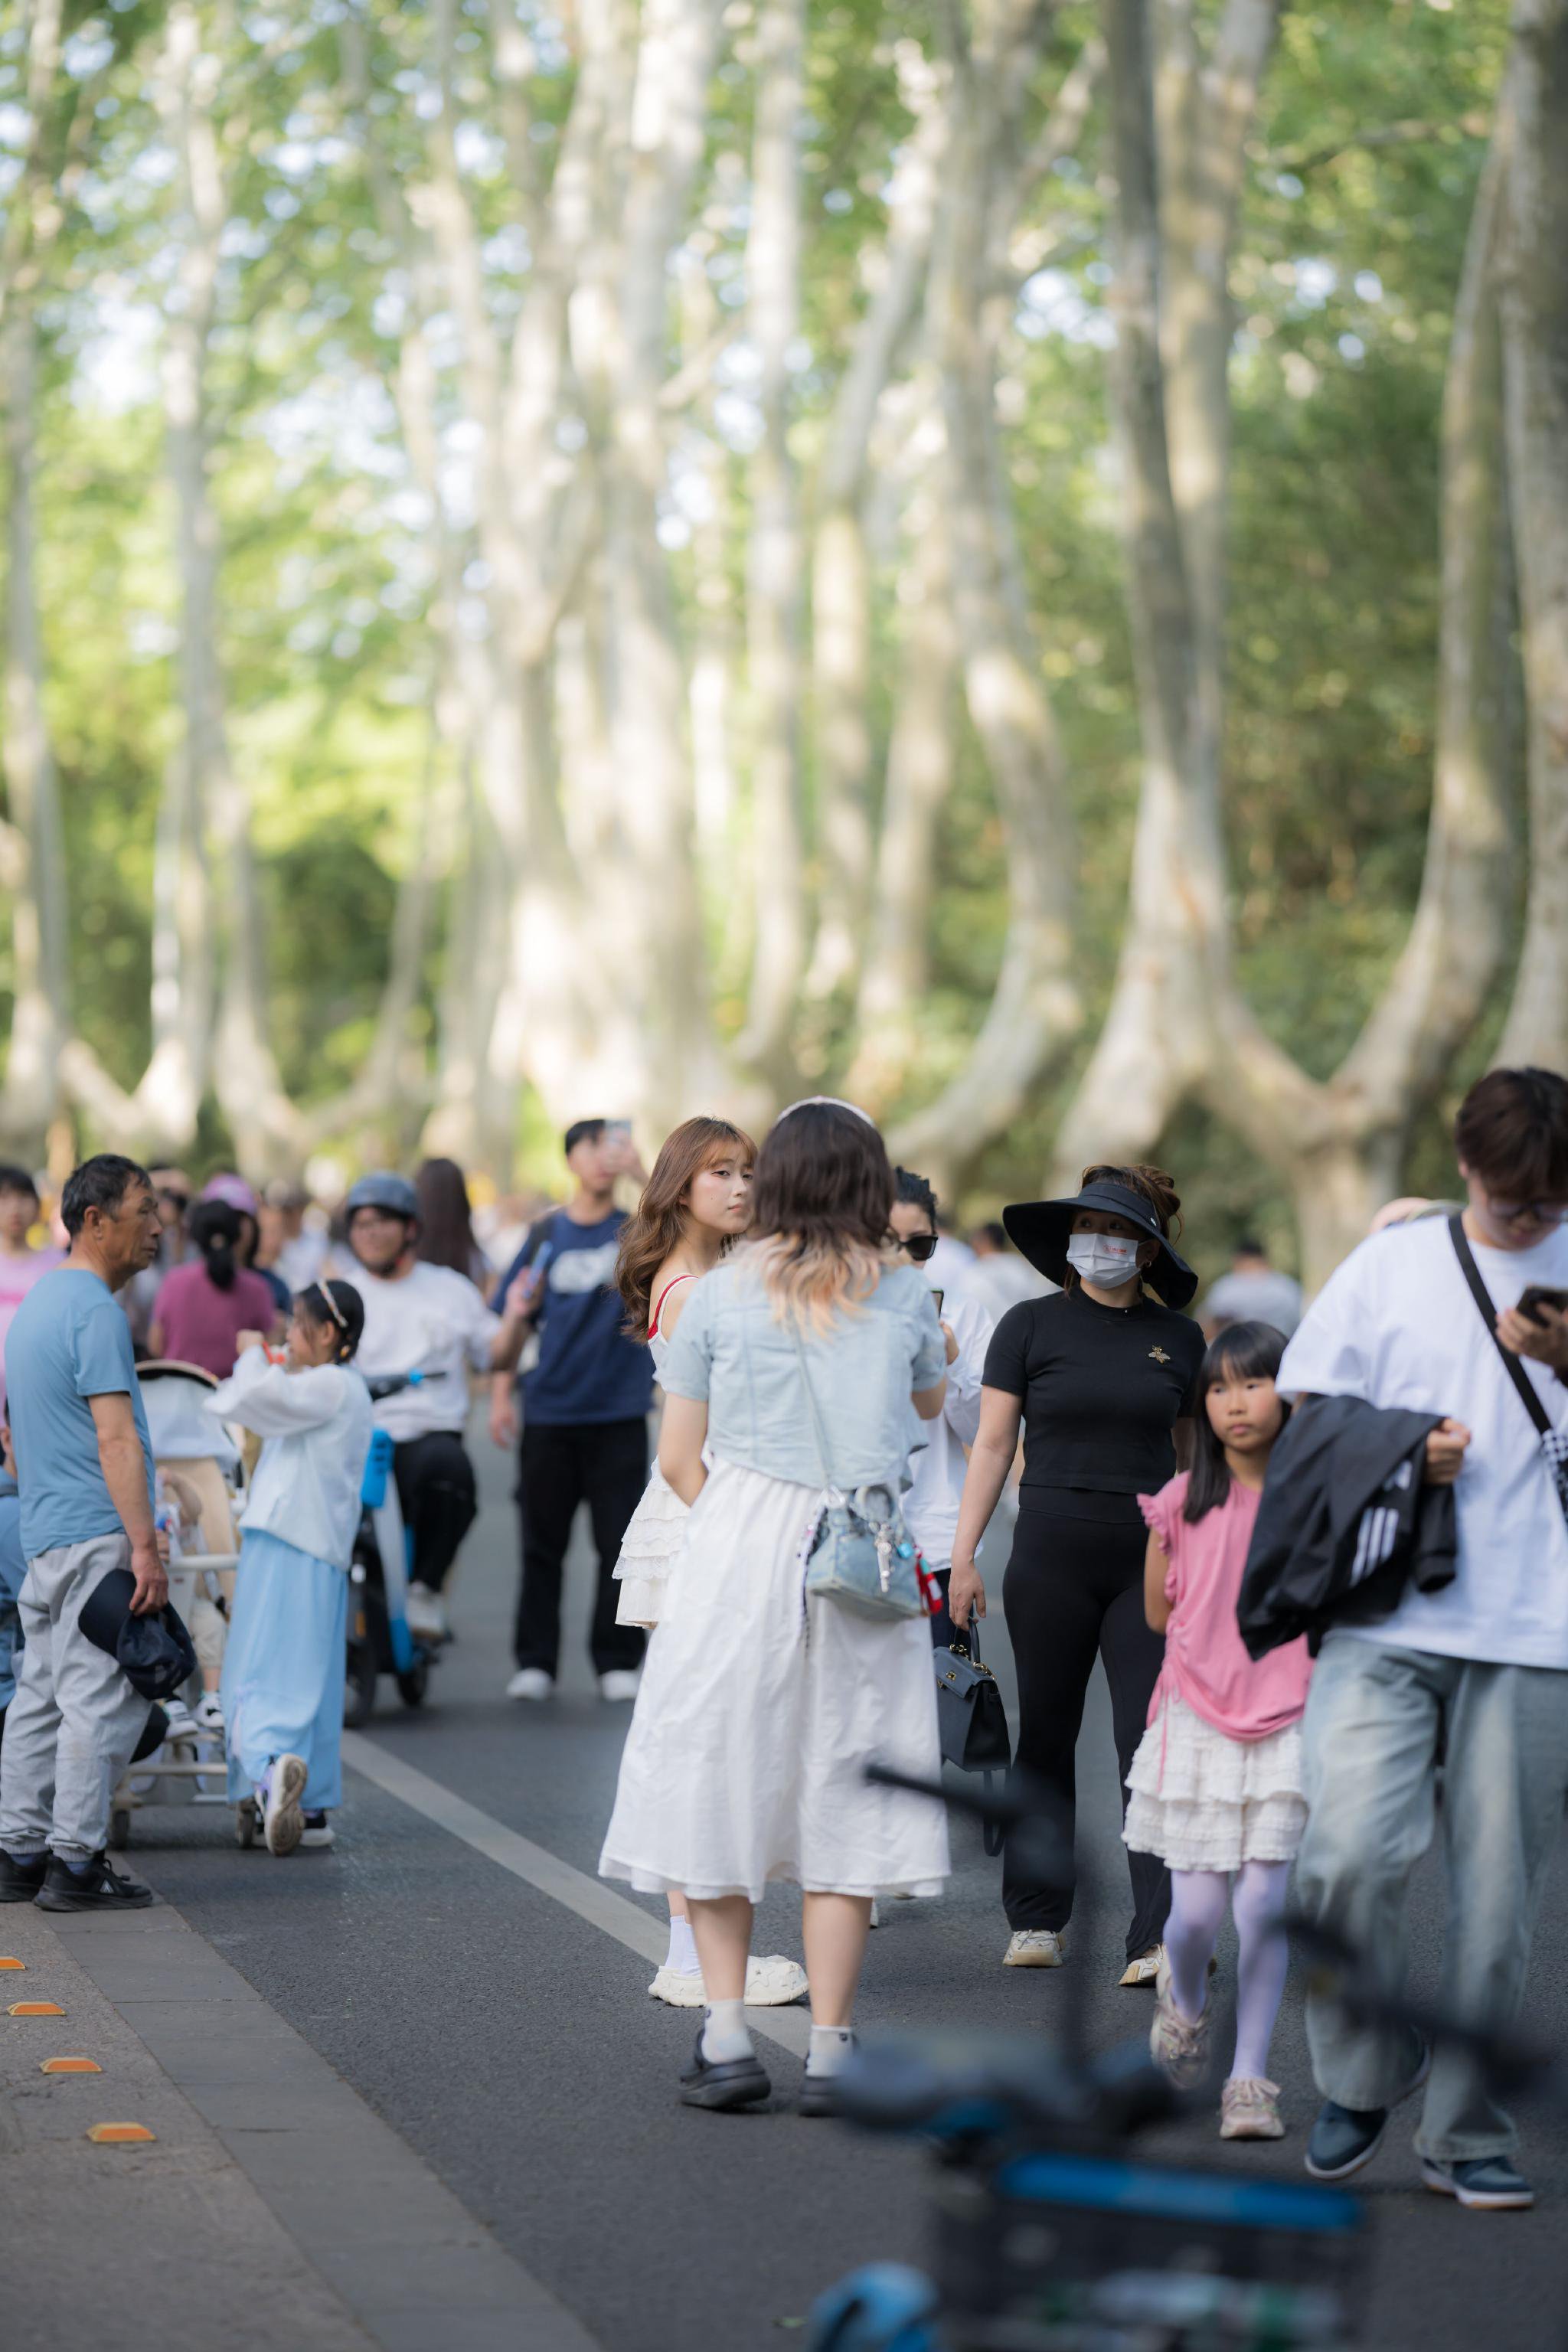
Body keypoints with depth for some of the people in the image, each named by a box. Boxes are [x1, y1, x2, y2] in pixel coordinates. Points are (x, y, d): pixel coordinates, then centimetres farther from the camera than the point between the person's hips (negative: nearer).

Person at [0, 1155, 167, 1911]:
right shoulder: (94, 1312, -14)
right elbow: (115, 1438, -21)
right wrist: (144, 1547, -23)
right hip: (98, 1536, -10)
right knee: (102, 1701, -8)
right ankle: (75, 1862, -8)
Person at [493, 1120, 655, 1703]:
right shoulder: (547, 1235, 8)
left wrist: (640, 1173, -26)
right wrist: (500, 1396, 4)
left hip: (619, 1413, -1)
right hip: (550, 1412, 1)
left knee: (620, 1543, 0)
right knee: (542, 1544, 5)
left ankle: (617, 1661, 8)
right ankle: (535, 1661, 12)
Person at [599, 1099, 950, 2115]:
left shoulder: (721, 1293, 2)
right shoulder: (905, 1293, 5)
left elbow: (680, 1459, 4)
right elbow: (932, 1403, 25)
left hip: (739, 1545, -1)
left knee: (719, 1783, 8)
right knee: (842, 1796, 4)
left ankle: (727, 2034, 2)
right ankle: (830, 2051, 4)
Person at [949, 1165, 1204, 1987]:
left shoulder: (1178, 1338, 8)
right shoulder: (1033, 1325, 2)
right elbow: (993, 1443, 2)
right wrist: (962, 1553, -4)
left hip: (1148, 1558, 1)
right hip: (1051, 1556, -1)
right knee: (1046, 1740, 8)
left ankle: (1159, 1938, -11)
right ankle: (1036, 1920, 20)